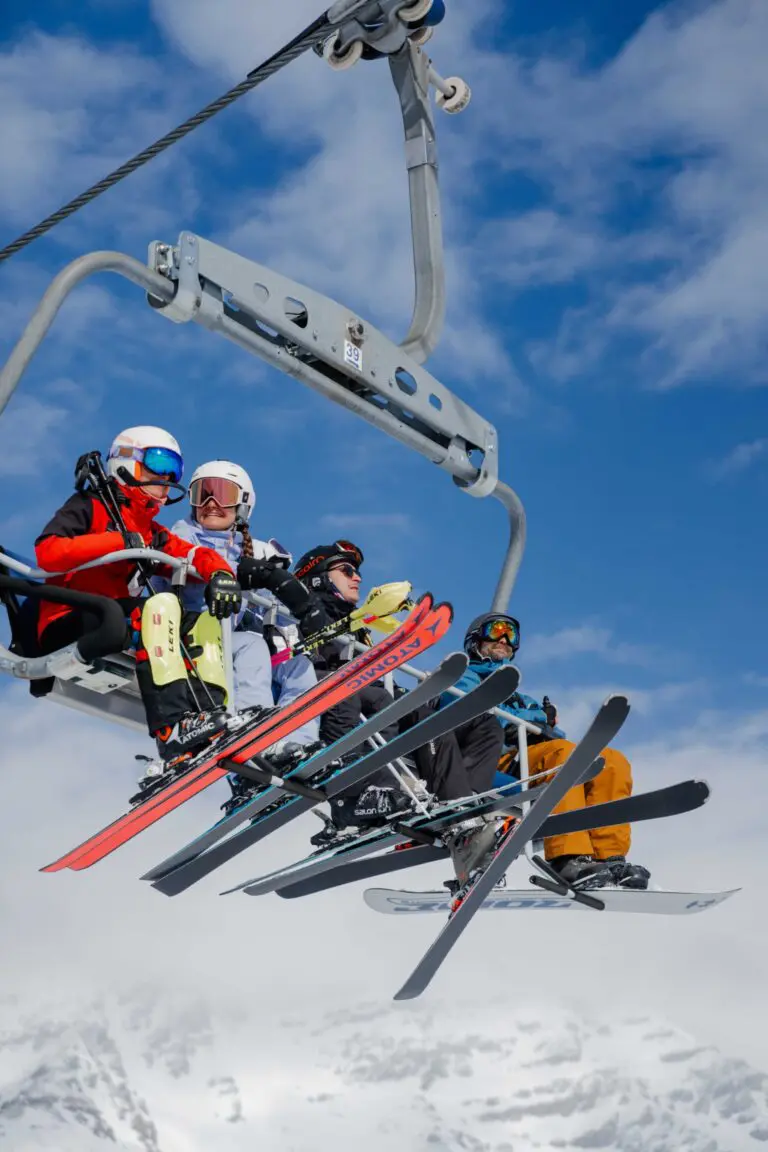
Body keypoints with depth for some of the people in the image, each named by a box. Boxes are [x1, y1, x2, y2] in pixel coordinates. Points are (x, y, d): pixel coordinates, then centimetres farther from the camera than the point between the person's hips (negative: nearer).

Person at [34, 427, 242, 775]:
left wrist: (219, 572, -11)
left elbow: (195, 554, 12)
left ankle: (211, 719, -29)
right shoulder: (90, 506, 3)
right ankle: (172, 732, -45)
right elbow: (47, 552, -14)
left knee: (203, 622, -5)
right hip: (67, 629, -7)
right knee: (162, 603, -29)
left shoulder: (151, 533, 23)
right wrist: (119, 543, -15)